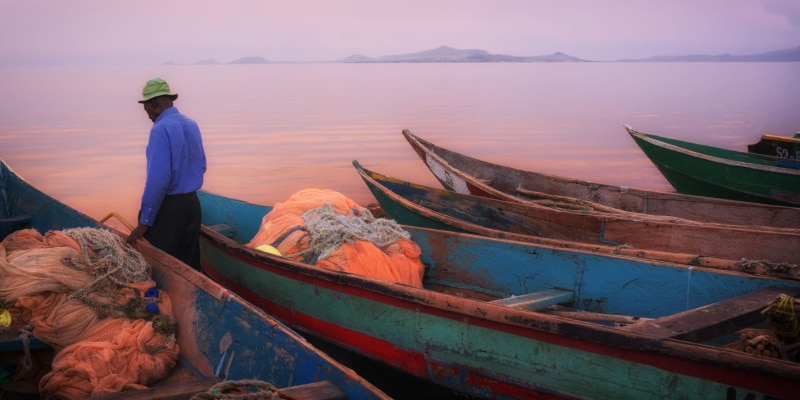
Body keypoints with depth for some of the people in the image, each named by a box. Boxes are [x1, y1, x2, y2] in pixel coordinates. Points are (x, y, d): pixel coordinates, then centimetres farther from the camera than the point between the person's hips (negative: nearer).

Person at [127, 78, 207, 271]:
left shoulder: (161, 129, -16)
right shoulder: (192, 125, 8)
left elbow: (157, 179, -21)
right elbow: (201, 166, 17)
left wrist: (144, 223, -18)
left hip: (167, 209, -8)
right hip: (192, 204, 8)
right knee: (190, 264, 13)